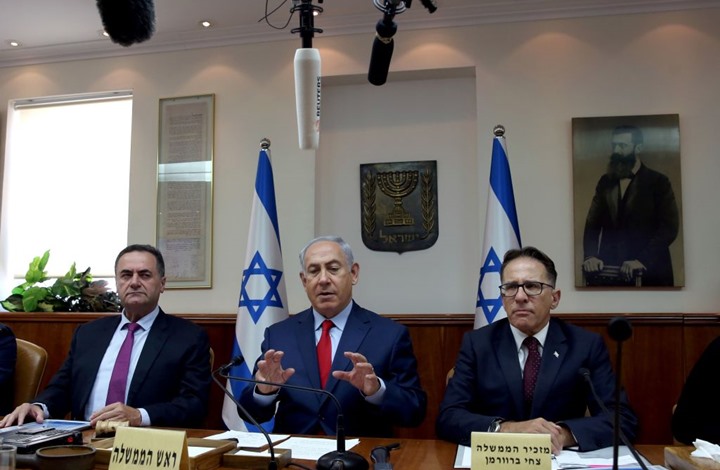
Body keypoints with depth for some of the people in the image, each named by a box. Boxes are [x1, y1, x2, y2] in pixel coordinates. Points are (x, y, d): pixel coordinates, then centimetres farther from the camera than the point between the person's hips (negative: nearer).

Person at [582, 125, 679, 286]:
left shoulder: (658, 182, -1)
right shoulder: (606, 181, 11)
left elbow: (669, 227, -9)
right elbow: (592, 223, 6)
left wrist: (642, 260, -21)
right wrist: (590, 256, -11)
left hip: (649, 272, -3)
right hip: (610, 272, 3)